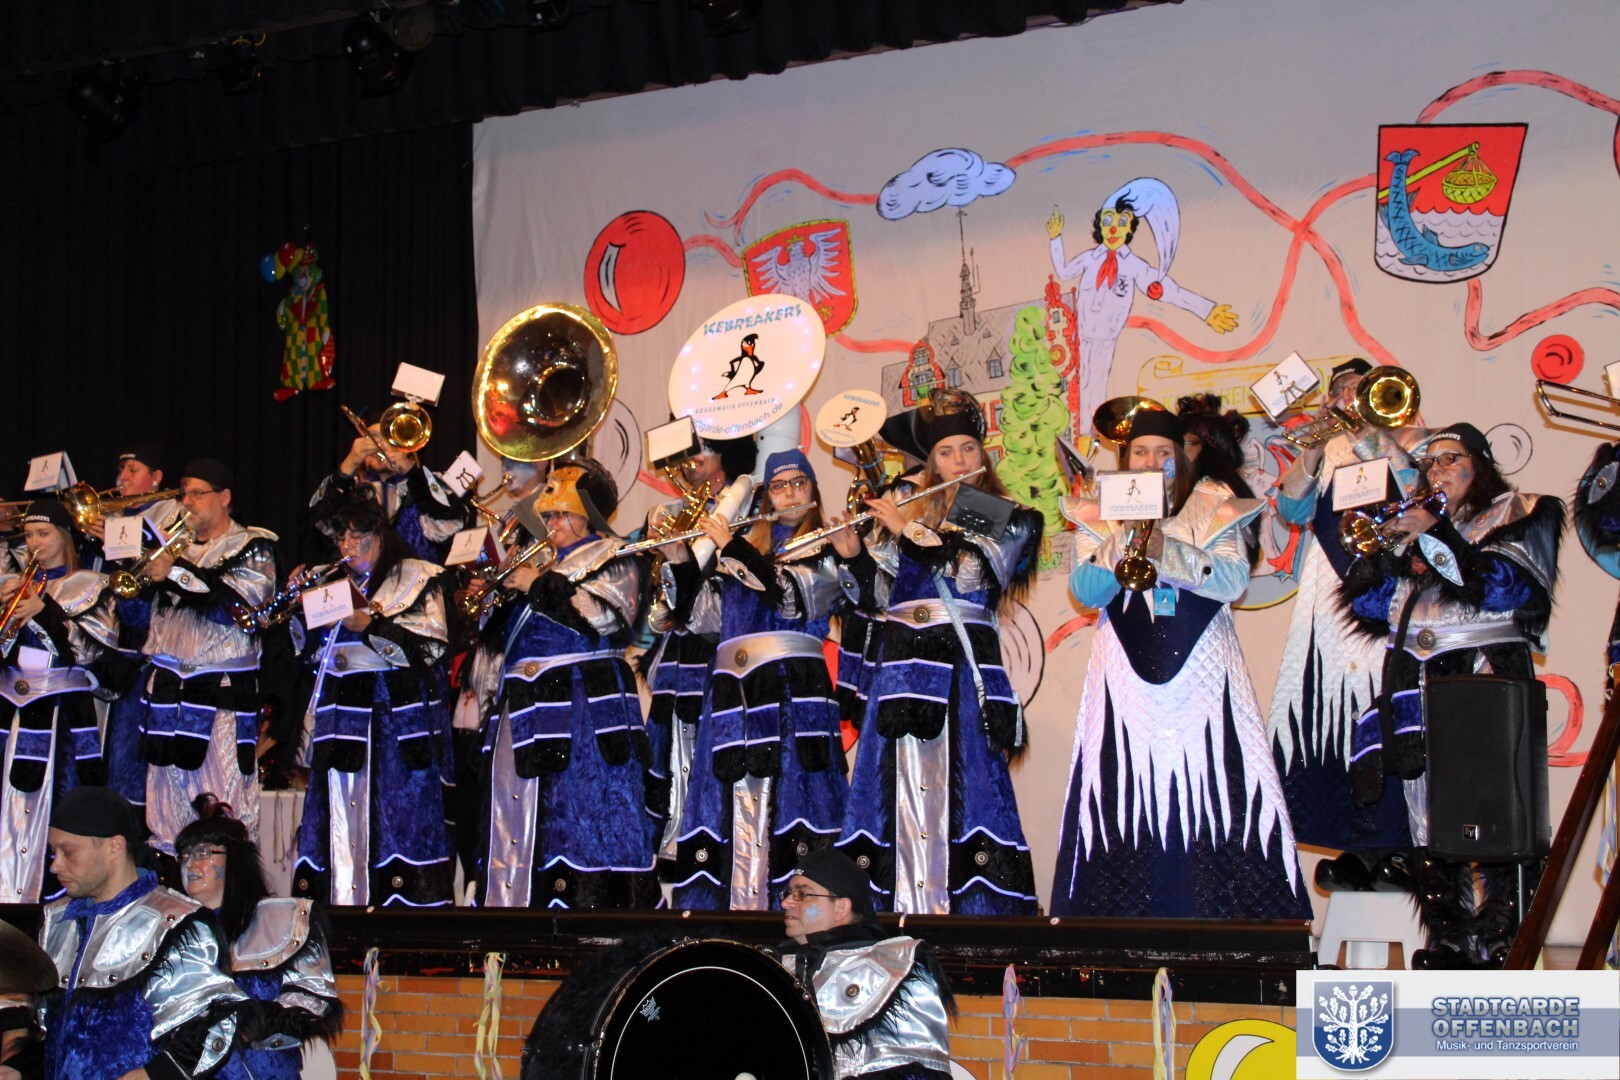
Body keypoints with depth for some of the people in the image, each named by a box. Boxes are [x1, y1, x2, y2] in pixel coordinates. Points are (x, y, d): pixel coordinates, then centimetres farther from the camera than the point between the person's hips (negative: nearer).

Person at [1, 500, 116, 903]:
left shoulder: (90, 587, 4)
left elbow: (91, 647, -7)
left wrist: (46, 610, -14)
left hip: (61, 714, -4)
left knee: (58, 818, -7)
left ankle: (56, 896, -3)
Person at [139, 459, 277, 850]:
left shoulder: (252, 546, 3)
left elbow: (244, 597, -16)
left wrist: (177, 573, -17)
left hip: (222, 690, -6)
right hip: (167, 683, 6)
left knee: (222, 801, -11)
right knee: (169, 788, 5)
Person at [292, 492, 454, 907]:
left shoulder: (414, 577, 4)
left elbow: (430, 646, -9)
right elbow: (311, 652, 17)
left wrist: (371, 625, -17)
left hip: (398, 713, -5)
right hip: (341, 713, 5)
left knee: (397, 810, -10)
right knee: (340, 816, 0)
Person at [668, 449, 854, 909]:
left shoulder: (827, 547, 8)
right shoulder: (750, 544, 21)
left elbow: (794, 597, -10)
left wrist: (733, 547, -10)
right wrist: (679, 556, 5)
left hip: (793, 688, -4)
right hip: (734, 691, 4)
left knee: (789, 798, -13)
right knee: (738, 807, -3)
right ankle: (740, 904, -6)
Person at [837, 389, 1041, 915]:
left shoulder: (1010, 519, 8)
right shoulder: (912, 516, 19)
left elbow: (971, 570, -11)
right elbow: (874, 595, 15)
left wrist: (907, 530, -6)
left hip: (962, 667, -4)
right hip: (904, 668, 4)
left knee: (955, 788, -12)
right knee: (903, 792, -2)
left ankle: (973, 909, -12)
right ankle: (905, 905, -1)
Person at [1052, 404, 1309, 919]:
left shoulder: (1214, 508, 7)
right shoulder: (1099, 517, 10)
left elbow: (1233, 582, -8)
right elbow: (1084, 591, -4)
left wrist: (1165, 551, -19)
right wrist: (1126, 535, -17)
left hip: (1201, 677, -1)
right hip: (1127, 678, 1)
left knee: (1214, 792, -8)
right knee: (1126, 794, -4)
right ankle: (1125, 911, 1)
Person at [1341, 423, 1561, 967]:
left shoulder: (1517, 515, 9)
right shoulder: (1413, 525, 22)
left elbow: (1506, 586, -9)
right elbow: (1370, 606, 16)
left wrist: (1436, 536, -10)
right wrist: (1377, 553, -1)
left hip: (1487, 676, -5)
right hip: (1418, 685, 5)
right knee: (1429, 818, 1)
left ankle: (1498, 939, -13)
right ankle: (1449, 938, 6)